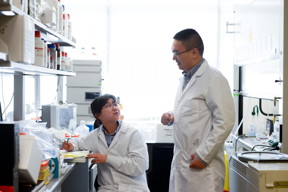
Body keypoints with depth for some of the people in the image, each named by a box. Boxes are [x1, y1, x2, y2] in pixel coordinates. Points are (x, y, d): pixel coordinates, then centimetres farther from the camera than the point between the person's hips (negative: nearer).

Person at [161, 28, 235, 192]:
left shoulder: (214, 79, -12)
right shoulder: (185, 79, 14)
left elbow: (225, 122, -17)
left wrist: (203, 156, -17)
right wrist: (172, 117, 5)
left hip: (202, 164, -7)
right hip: (181, 161, 8)